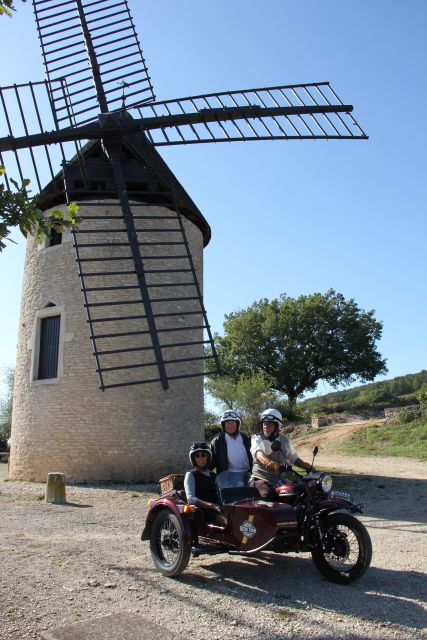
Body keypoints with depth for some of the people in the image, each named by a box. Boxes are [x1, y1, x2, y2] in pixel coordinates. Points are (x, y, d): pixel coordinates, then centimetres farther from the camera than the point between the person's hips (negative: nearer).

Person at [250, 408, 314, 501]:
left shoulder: (284, 441, 15)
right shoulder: (257, 439, -2)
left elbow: (294, 458, 22)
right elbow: (258, 454, -23)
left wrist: (308, 467, 7)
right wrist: (268, 462, -44)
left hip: (280, 480, 6)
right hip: (261, 478, -6)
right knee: (267, 496, -33)